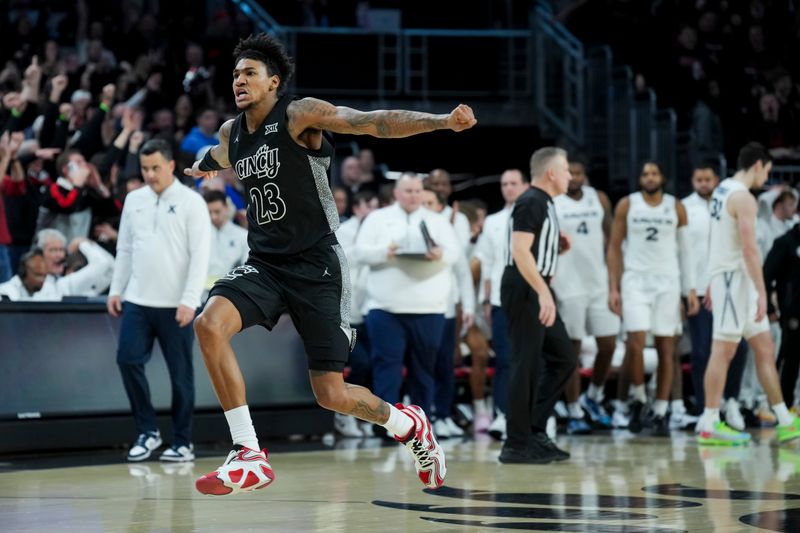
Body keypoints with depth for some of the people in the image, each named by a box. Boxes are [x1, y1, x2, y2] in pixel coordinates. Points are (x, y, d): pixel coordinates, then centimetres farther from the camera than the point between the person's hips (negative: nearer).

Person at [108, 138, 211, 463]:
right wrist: (116, 290, 8)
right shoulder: (134, 200, 9)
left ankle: (183, 443, 11)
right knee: (128, 361, -5)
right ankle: (147, 431, 9)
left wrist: (189, 301, -16)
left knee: (180, 374, 2)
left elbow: (200, 255, -10)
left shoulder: (191, 202, -6)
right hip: (137, 301, 4)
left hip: (175, 306, -4)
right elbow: (124, 249, 16)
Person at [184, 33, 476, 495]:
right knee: (210, 324, -24)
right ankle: (249, 457, -18)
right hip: (264, 263, 5)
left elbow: (374, 123, -22)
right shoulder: (230, 134, 9)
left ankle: (408, 425, 30)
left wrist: (442, 121, -34)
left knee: (331, 394, -4)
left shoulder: (299, 115, -11)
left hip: (315, 266, -5)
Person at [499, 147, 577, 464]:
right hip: (524, 292, -10)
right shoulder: (531, 202, -12)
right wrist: (543, 292, -28)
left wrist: (558, 248, 10)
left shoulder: (544, 203, 18)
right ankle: (517, 445, -3)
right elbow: (519, 250, -23)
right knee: (527, 365, -7)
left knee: (564, 358, 11)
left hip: (537, 294, 10)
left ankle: (535, 429, 13)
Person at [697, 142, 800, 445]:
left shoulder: (723, 190, 14)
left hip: (728, 275, 10)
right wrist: (762, 292, -22)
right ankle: (709, 425, -4)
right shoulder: (743, 197, -15)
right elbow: (749, 248, -21)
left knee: (764, 348, 11)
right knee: (724, 350, -7)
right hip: (735, 276, -10)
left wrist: (715, 281, 23)